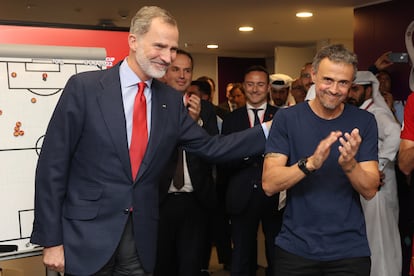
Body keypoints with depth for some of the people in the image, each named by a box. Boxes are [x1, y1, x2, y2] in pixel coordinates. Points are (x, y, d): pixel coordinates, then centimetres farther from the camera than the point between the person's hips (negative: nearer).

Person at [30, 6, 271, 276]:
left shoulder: (172, 100, 4)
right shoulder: (84, 87, -9)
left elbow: (210, 147, 8)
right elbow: (53, 164, -8)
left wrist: (268, 130, 0)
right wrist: (51, 239, -9)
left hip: (142, 236, 4)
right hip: (88, 233, -3)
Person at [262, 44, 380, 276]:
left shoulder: (364, 121, -3)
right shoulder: (286, 118, -6)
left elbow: (370, 190, -7)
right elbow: (269, 184, -14)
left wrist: (349, 164, -27)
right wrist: (310, 163, -30)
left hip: (350, 249, 1)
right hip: (295, 246, -1)